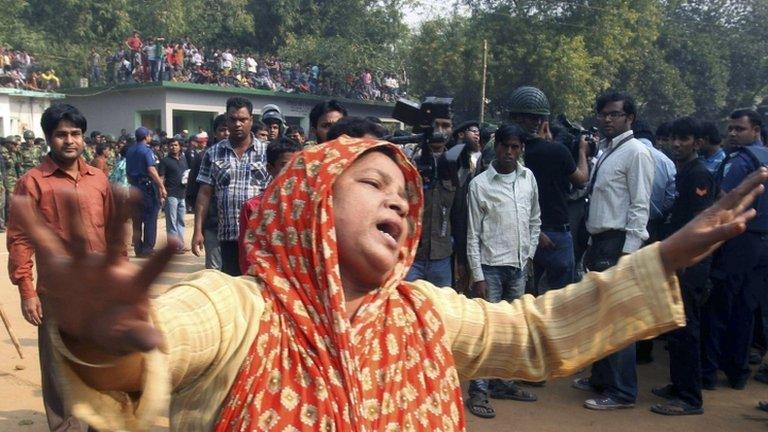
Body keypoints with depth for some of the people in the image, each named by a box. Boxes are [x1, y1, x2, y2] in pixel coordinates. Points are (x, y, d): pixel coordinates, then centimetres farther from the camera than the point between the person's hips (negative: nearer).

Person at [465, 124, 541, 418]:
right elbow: (473, 235, -7)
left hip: (519, 266, 5)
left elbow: (535, 220, 18)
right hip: (491, 266, -5)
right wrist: (477, 276, -11)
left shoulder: (528, 178, 6)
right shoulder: (480, 184, -7)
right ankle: (478, 391, 7)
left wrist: (529, 252, 8)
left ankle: (502, 382, 27)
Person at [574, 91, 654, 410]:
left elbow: (640, 206, -16)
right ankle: (601, 378, 32)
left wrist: (628, 252, -20)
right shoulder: (606, 151, 15)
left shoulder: (636, 152, -11)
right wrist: (592, 245, 14)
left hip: (619, 243, -9)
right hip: (600, 241, 9)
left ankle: (622, 392, 7)